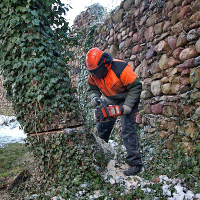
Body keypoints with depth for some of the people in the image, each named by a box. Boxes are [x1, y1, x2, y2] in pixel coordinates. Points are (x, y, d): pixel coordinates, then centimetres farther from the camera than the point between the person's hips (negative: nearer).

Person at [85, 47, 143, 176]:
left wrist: (128, 105, -28)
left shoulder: (120, 68, -30)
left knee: (128, 130, -16)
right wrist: (94, 97, -16)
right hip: (110, 101, 7)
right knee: (101, 128, 9)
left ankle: (135, 164, -9)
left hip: (127, 99, -7)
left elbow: (136, 86, -24)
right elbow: (93, 87, 6)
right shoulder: (93, 74, -11)